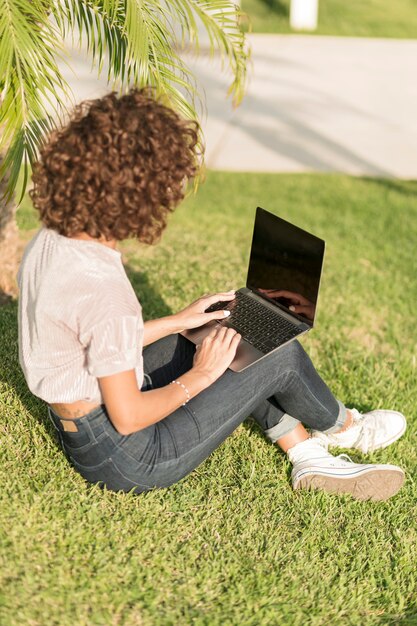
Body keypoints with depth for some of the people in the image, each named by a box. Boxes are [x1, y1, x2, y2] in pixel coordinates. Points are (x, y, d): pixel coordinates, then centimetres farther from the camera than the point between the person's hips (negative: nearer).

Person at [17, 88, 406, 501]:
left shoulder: (49, 241, -5)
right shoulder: (101, 288, -33)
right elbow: (128, 417, -25)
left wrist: (178, 322, 10)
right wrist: (199, 377, -11)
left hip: (78, 421, 9)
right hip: (123, 458, -9)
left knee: (228, 337, 12)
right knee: (282, 355, -3)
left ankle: (310, 458, 20)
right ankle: (345, 428, 29)